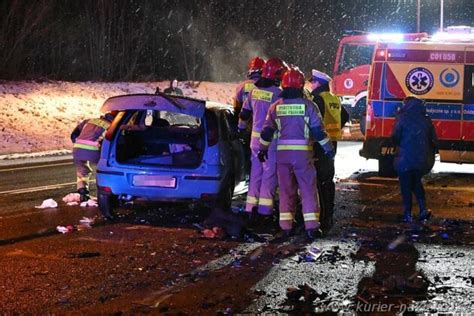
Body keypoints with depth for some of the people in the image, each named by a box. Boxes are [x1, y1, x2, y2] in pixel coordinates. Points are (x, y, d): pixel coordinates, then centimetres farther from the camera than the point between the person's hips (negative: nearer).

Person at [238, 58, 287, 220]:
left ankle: (251, 207, 17)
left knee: (255, 171, 13)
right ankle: (264, 209, -3)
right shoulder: (277, 93, -15)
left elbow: (244, 112, 18)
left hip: (255, 137, 7)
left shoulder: (254, 90, 6)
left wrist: (241, 128, 33)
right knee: (269, 173, -2)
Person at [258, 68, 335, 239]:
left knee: (286, 189, 11)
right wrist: (329, 148, 4)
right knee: (308, 189, 2)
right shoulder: (308, 105, -3)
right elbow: (318, 130, -5)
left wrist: (263, 148, 21)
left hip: (282, 152, 3)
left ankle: (286, 225, 10)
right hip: (302, 152, -3)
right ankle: (311, 226, -4)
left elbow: (267, 130, 9)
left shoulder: (276, 106, 5)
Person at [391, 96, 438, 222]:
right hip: (421, 159, 5)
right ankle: (423, 210, 8)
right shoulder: (426, 119, 4)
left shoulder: (403, 118, -11)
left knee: (406, 186, 5)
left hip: (405, 159, -4)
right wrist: (430, 152, 22)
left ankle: (408, 214, 6)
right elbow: (433, 140, 7)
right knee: (417, 184, 19)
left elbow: (395, 137, -9)